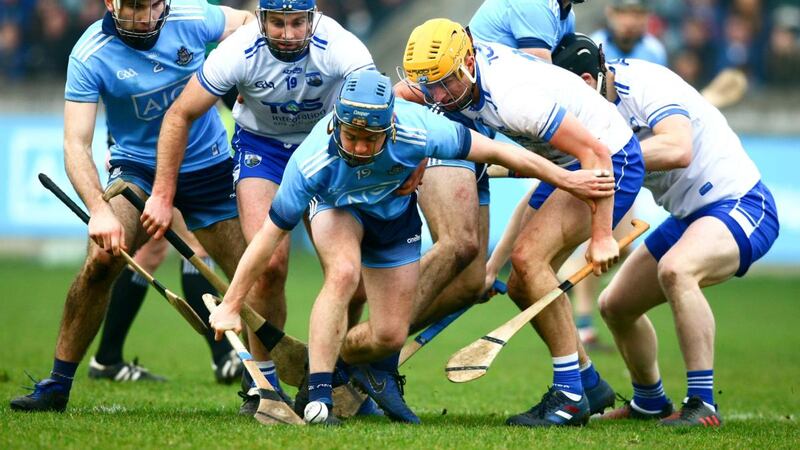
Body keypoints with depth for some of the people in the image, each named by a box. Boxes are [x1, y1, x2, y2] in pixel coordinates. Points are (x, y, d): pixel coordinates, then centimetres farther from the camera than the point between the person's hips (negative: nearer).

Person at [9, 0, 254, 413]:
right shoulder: (90, 54, -19)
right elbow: (75, 143, -24)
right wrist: (99, 209, -38)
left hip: (208, 166, 2)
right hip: (137, 169, -2)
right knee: (102, 260, -24)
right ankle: (57, 385, -13)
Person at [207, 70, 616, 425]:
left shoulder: (418, 131, -39)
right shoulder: (311, 163, -39)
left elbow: (495, 151, -26)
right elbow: (271, 234, -27)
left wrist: (567, 180, -17)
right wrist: (231, 304, -21)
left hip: (394, 212, 2)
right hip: (336, 204, -2)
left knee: (390, 337, 0)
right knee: (343, 273, -34)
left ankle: (335, 361, 33)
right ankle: (317, 397, -28)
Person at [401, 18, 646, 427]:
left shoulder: (513, 98, -34)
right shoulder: (453, 73, -9)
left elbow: (596, 153, -31)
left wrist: (601, 236, -27)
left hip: (612, 160, -10)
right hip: (567, 165, 10)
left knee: (528, 257, -24)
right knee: (522, 288, 7)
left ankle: (570, 395, -18)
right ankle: (590, 385, 21)